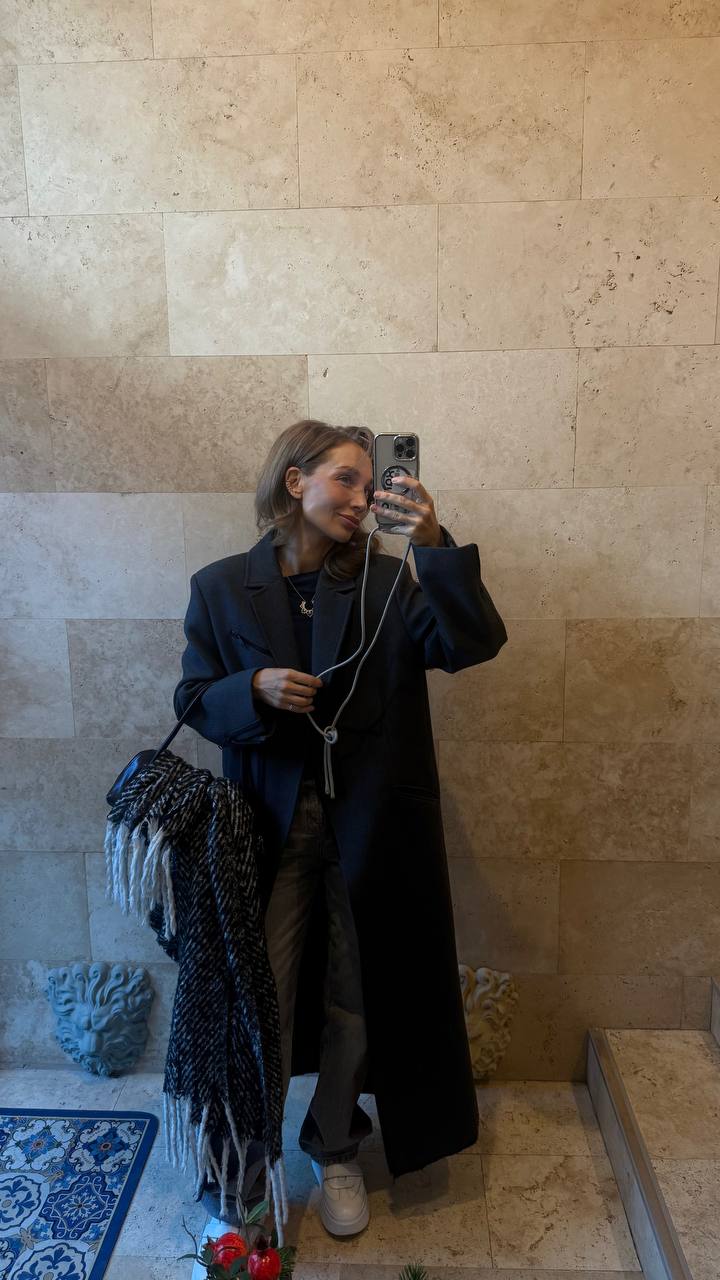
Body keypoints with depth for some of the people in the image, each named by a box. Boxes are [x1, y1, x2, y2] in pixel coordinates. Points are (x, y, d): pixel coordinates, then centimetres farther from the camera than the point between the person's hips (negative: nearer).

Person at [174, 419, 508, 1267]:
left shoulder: (389, 582, -1)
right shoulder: (221, 587, 0)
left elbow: (473, 643, -13)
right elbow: (193, 699, 3)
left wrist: (436, 545, -25)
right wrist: (254, 689, -18)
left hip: (371, 827, 1)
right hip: (270, 824, -1)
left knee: (356, 1001, 16)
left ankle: (335, 1150, 42)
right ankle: (240, 1180, 32)